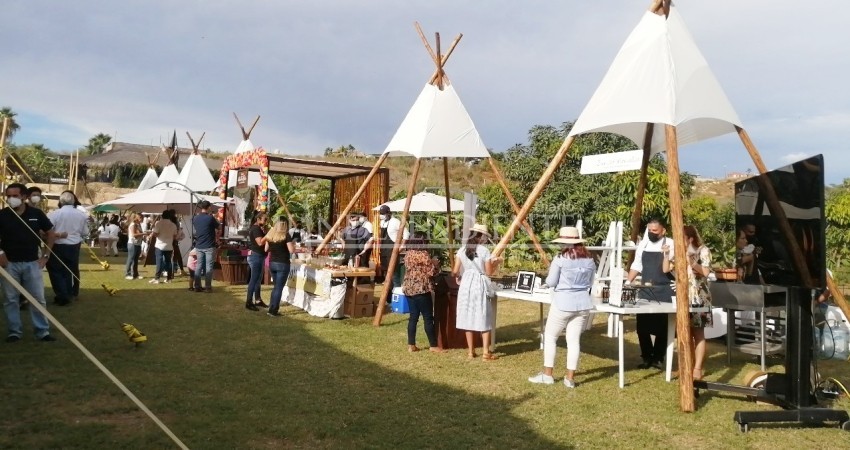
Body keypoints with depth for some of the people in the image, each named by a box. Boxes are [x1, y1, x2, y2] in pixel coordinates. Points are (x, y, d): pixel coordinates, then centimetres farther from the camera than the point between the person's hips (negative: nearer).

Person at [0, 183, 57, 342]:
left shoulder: (36, 214, -2)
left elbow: (51, 234, 9)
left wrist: (46, 255, 5)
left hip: (32, 263, 0)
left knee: (38, 299, 3)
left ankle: (43, 331, 11)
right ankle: (14, 332, 17)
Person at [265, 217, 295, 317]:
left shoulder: (270, 234, 4)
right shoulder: (286, 235, -12)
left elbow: (266, 249, 11)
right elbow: (292, 250, -15)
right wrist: (293, 244, 4)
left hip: (272, 263, 6)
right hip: (283, 264, -6)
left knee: (276, 286, 19)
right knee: (279, 287, 0)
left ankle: (272, 308, 19)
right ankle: (273, 310, 0)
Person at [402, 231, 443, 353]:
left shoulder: (408, 254, 10)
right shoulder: (423, 255, -13)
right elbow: (432, 272, -13)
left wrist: (430, 262, 19)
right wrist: (435, 264, 6)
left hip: (409, 288, 8)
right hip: (421, 289, -8)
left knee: (413, 317, 11)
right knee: (428, 318, -1)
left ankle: (411, 345, 11)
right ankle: (433, 346, 5)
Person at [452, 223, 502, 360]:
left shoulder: (462, 250, 2)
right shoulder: (484, 251, -8)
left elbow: (455, 271, 1)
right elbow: (489, 272, -5)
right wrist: (497, 262, 11)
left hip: (465, 285, 4)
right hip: (480, 286, -3)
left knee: (468, 318, 9)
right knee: (484, 319, 4)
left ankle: (471, 352, 14)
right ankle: (486, 353, 3)